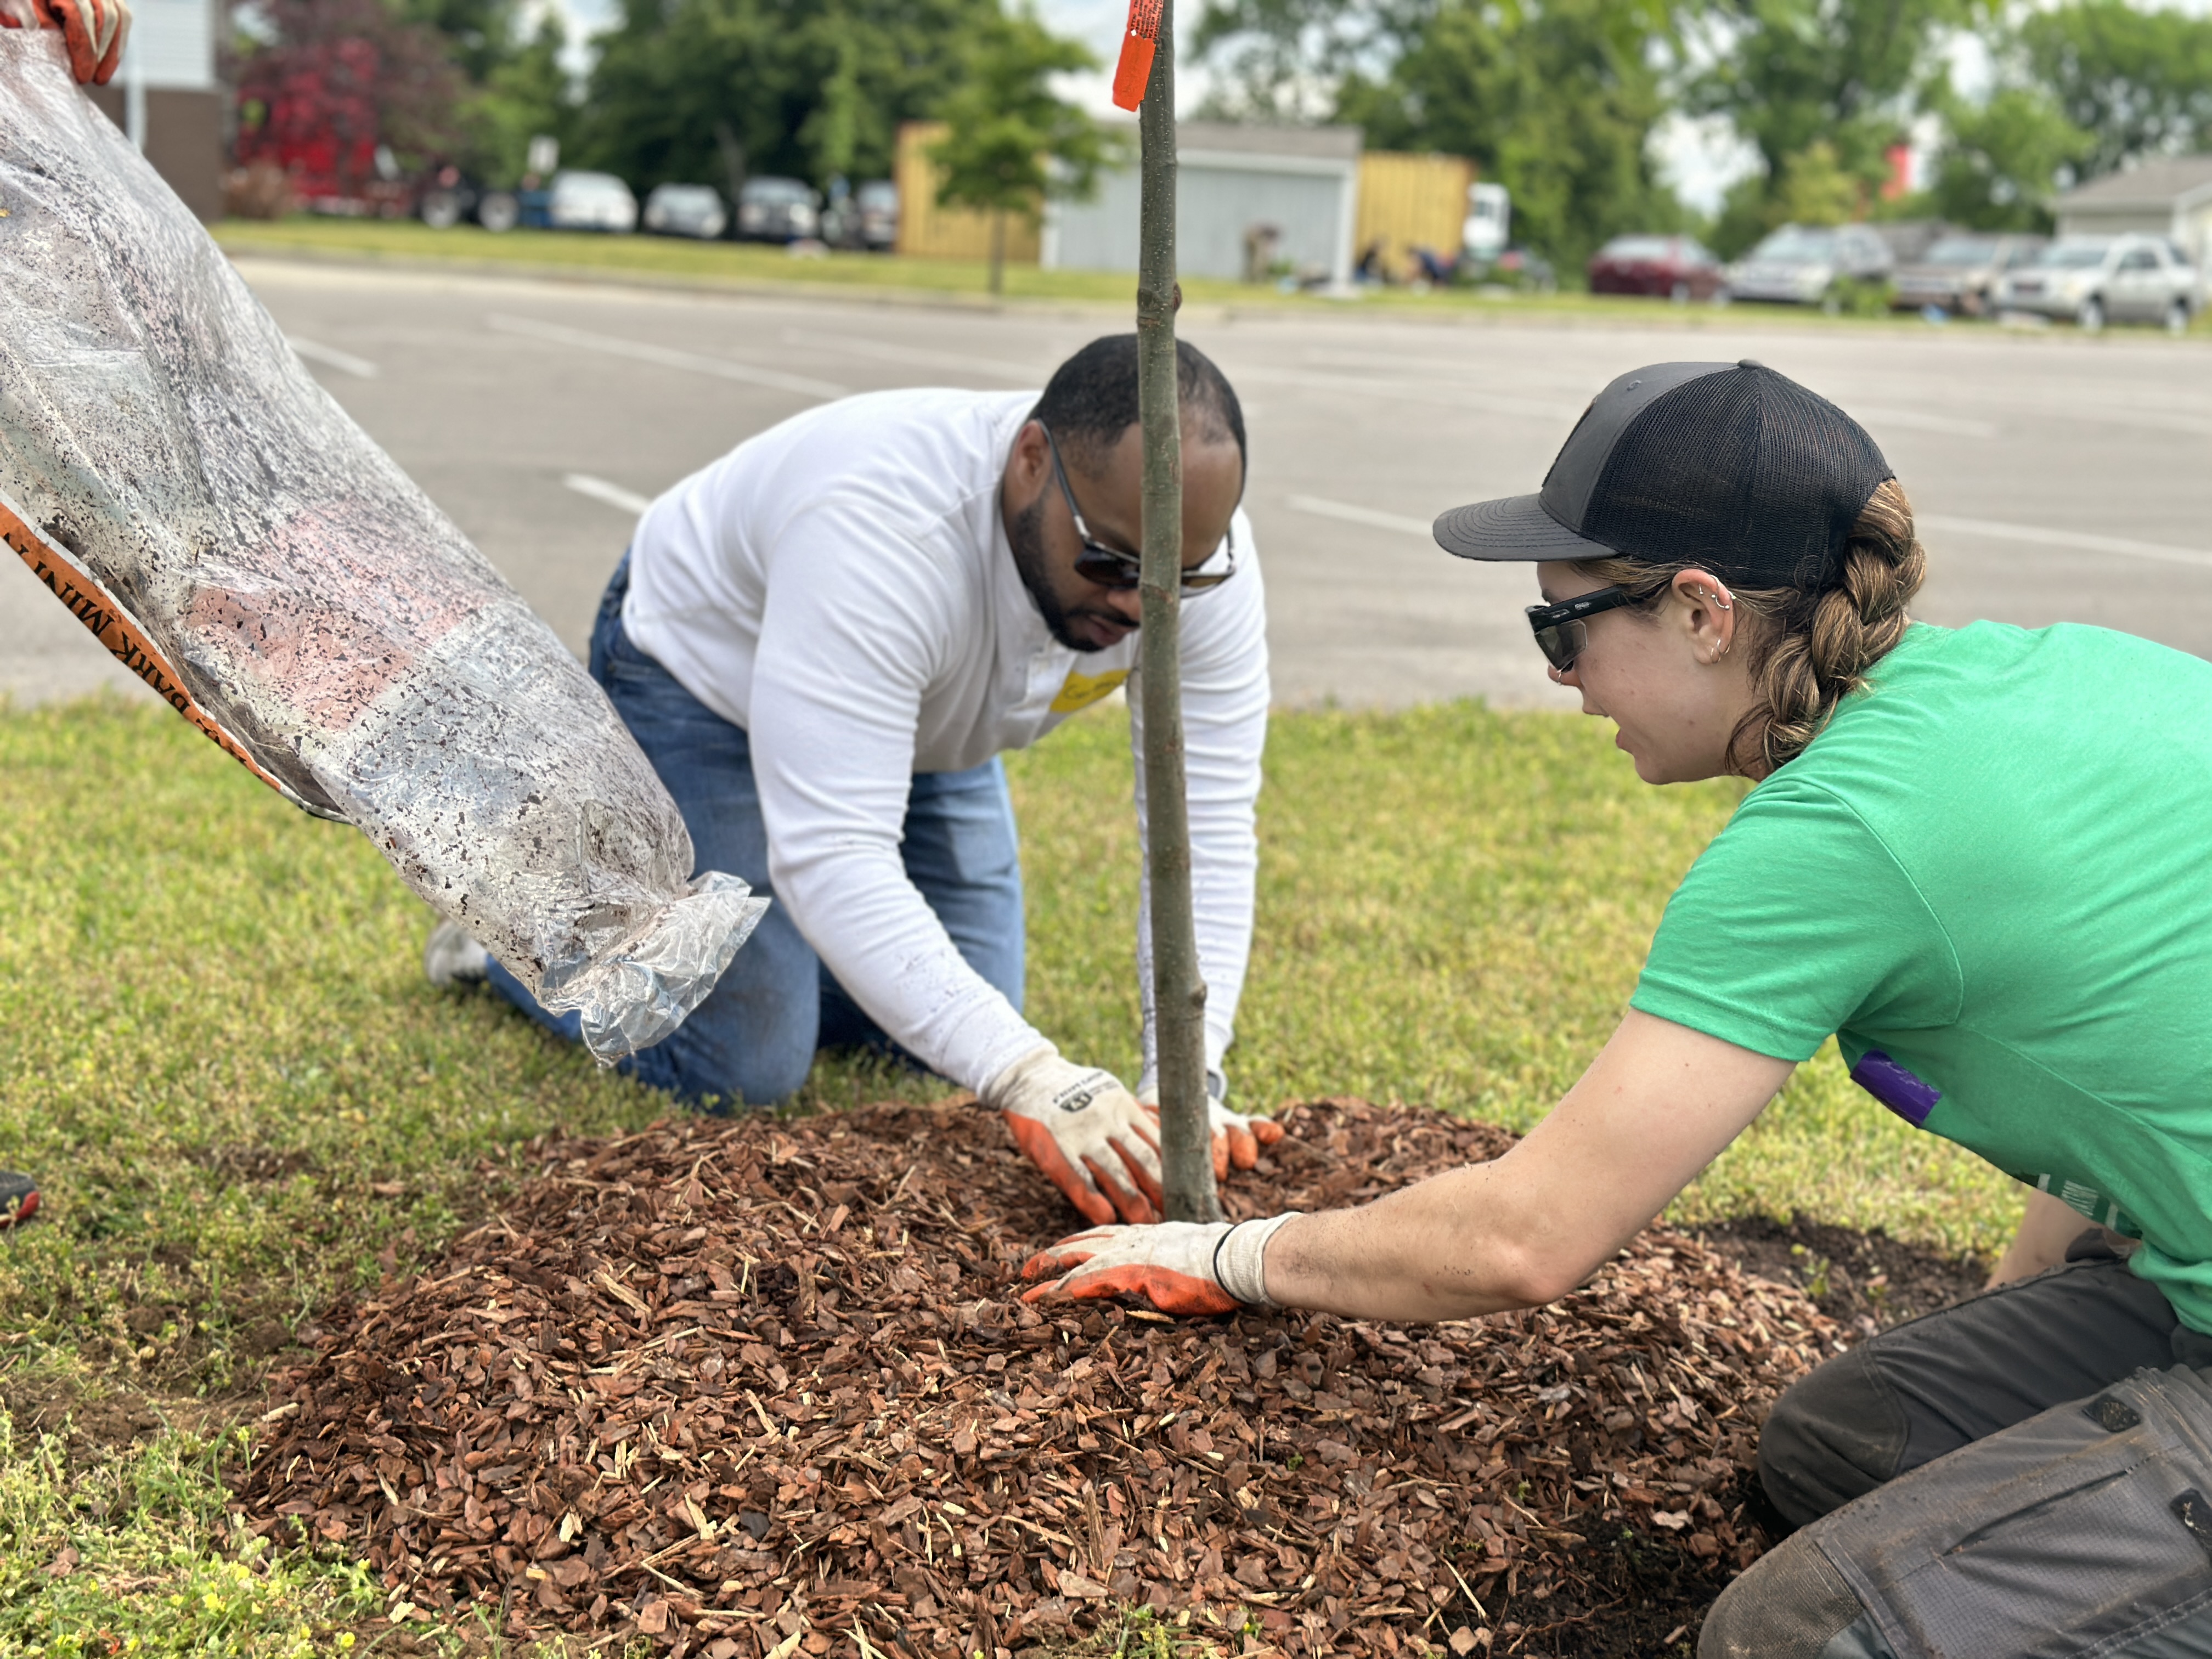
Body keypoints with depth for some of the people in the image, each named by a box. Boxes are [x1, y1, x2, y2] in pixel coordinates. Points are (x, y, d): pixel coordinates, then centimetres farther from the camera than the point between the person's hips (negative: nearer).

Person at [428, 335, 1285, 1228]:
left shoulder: (1196, 537, -27)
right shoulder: (877, 523, -44)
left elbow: (1206, 831, -26)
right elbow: (830, 855, -48)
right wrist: (1030, 1081, -55)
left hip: (927, 721, 6)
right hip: (705, 675, -5)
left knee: (950, 1038, 5)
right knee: (744, 1074, -8)